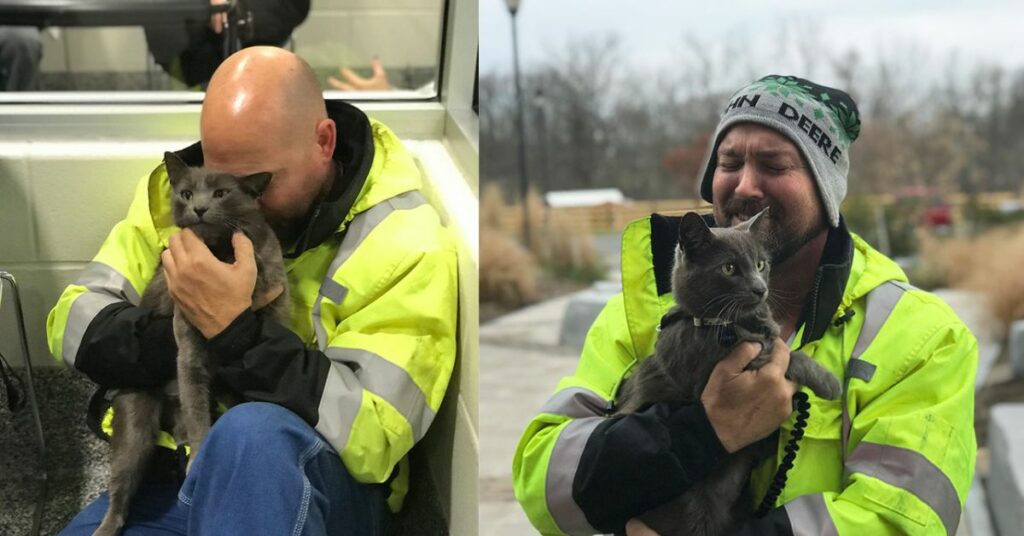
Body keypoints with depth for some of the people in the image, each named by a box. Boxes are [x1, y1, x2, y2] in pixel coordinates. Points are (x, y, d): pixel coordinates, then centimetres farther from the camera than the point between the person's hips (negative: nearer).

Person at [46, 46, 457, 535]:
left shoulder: (402, 242, -13)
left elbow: (371, 436, -19)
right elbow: (73, 325, 2)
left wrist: (234, 331, -27)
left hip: (320, 491, -6)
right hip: (169, 479, 6)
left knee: (253, 435, -37)